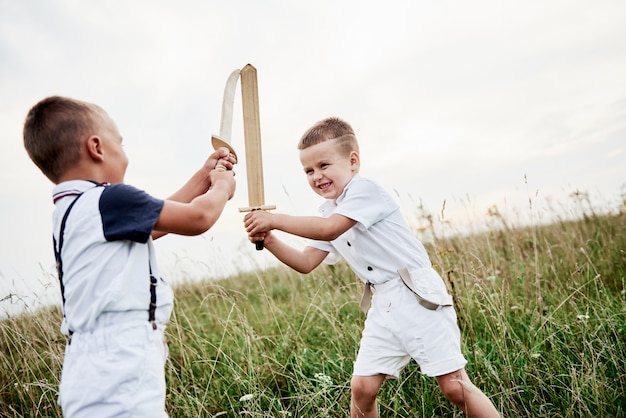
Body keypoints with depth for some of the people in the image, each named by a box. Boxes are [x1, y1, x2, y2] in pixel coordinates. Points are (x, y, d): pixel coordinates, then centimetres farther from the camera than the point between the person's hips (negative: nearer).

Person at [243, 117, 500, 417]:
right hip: (383, 306, 7)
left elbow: (329, 229, -26)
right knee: (361, 387, 6)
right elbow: (306, 262, 9)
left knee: (455, 386, -3)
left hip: (418, 297, -7)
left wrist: (275, 219, -19)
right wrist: (269, 240, -5)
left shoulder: (364, 190, -13)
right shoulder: (327, 214, 12)